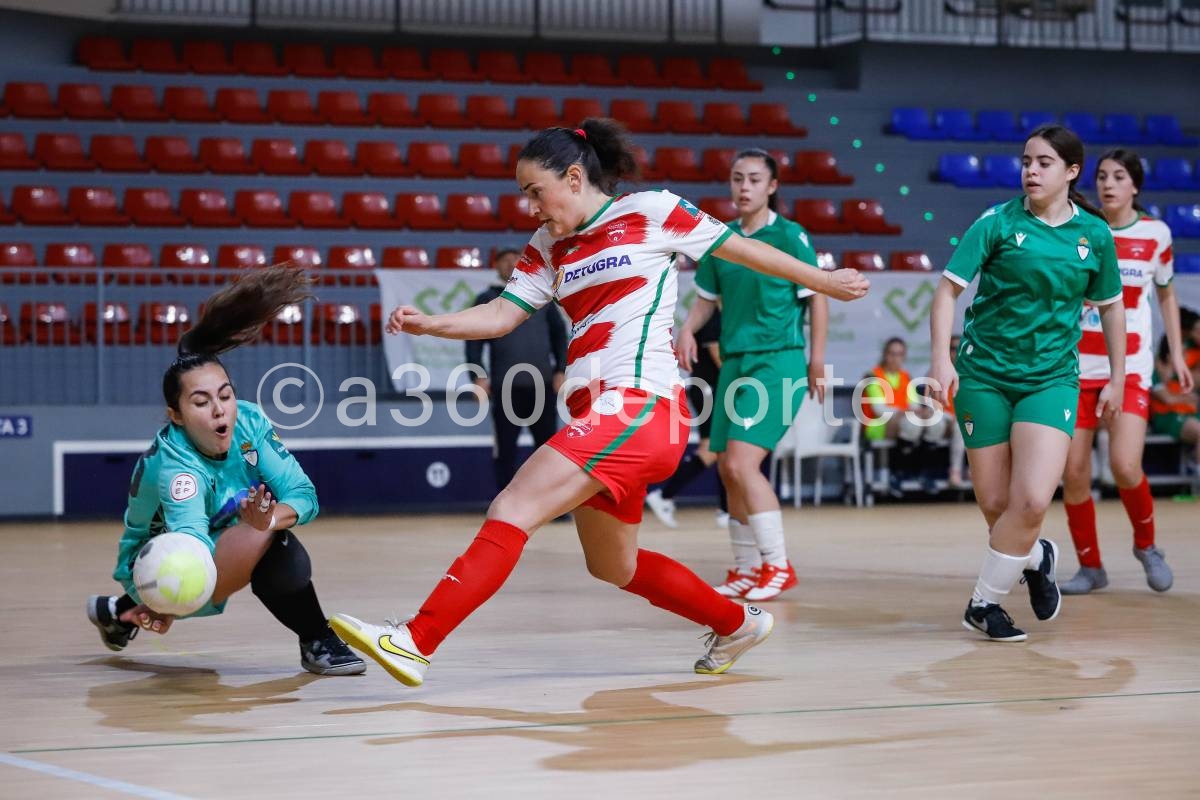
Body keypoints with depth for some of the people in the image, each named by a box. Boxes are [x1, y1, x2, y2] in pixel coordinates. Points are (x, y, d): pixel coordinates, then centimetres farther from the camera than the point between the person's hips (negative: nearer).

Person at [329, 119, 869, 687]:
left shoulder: (652, 212, 1)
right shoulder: (550, 248, 18)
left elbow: (743, 249, 9)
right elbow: (502, 314, 9)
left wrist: (823, 282, 18)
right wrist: (429, 324, -9)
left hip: (639, 405, -8)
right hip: (599, 417, 8)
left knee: (511, 511, -18)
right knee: (614, 568, 18)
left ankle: (414, 643, -23)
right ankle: (738, 624, 38)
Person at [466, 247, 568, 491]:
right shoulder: (486, 300, 9)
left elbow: (559, 333, 13)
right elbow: (474, 341, 4)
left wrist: (560, 370, 2)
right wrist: (479, 376, -8)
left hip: (542, 385, 2)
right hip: (506, 388, -2)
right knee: (505, 450, 1)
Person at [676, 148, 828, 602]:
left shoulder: (790, 236, -6)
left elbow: (817, 297, -3)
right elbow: (707, 298, 16)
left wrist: (816, 360, -5)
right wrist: (688, 329, -3)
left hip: (779, 361, -6)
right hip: (734, 361, 6)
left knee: (742, 463, -17)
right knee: (728, 469, 7)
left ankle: (778, 567, -7)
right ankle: (746, 570, 19)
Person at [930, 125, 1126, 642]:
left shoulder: (1094, 234, 1)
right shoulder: (997, 223, -5)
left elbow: (1110, 307, 14)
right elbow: (948, 288, -7)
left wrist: (1117, 378, 14)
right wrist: (942, 359, -18)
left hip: (1051, 378, 0)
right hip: (985, 374, 0)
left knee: (1032, 502, -17)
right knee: (995, 506, 5)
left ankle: (984, 603, 2)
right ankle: (1034, 558, 38)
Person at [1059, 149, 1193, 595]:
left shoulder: (1155, 233, 2)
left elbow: (1166, 294, 15)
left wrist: (1177, 354, 11)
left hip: (1130, 366, -1)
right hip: (1077, 364, 1)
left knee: (1125, 466, -17)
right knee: (1074, 471, -2)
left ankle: (1146, 544, 12)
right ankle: (1090, 566, 15)